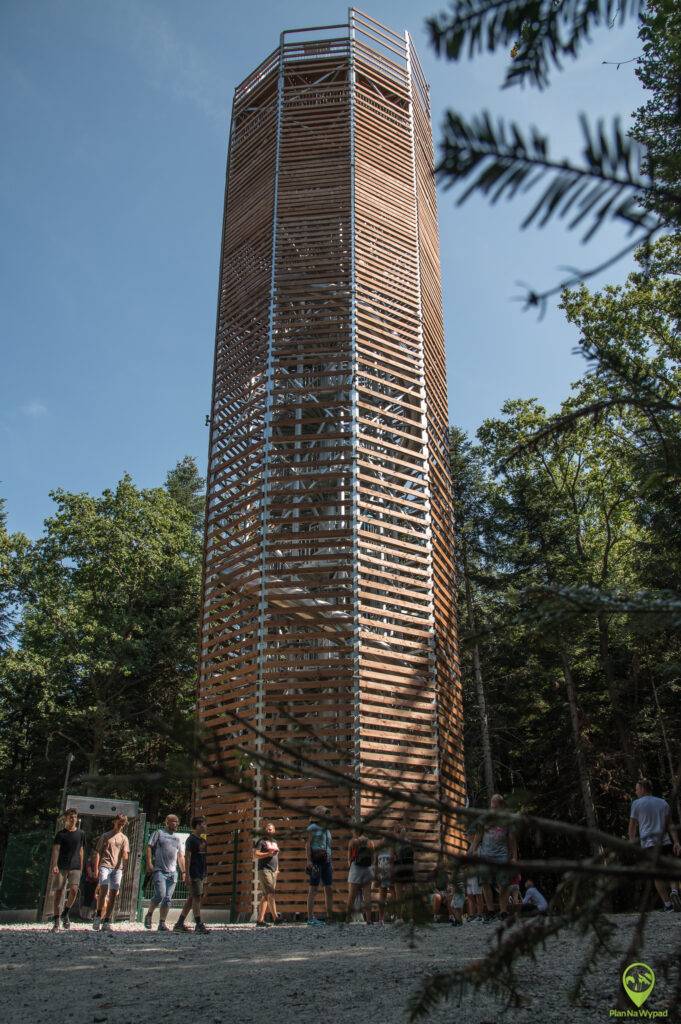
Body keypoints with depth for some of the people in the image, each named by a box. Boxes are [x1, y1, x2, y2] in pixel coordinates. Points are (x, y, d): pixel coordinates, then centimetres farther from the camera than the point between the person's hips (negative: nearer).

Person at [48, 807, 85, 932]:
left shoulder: (80, 833, 10)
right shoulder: (61, 834, 2)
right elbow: (55, 850, -7)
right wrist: (54, 865, -21)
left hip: (75, 867, 1)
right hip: (61, 866, -1)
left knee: (73, 890, -13)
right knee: (59, 891, -2)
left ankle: (65, 913, 10)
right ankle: (56, 920, 7)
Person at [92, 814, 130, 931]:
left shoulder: (124, 838, 16)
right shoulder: (105, 836, 12)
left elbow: (125, 856, 7)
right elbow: (98, 853, 8)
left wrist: (125, 855, -18)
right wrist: (96, 868, -3)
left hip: (117, 868, 2)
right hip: (105, 866, -2)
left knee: (113, 895, -1)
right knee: (103, 890, -20)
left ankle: (107, 921, 5)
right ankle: (98, 916, -5)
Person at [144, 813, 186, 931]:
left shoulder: (177, 838, 19)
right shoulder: (159, 833, 4)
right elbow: (149, 847, -2)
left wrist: (183, 871, 13)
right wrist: (149, 864, -13)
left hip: (172, 872, 5)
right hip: (159, 870, -5)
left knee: (168, 899, 2)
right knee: (160, 895, -15)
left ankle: (162, 923, 10)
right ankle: (149, 915, 9)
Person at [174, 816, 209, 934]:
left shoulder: (203, 839, 16)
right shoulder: (191, 839, -9)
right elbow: (187, 857, -14)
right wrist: (187, 875, -19)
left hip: (201, 874, 9)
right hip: (194, 874, -9)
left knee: (191, 899, 9)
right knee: (197, 897, -9)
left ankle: (179, 924, 15)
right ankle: (198, 925, -7)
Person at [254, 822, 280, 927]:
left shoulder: (275, 842, 21)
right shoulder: (261, 841, 0)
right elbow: (255, 854, -10)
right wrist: (268, 853, -18)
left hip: (273, 871, 7)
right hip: (264, 870, -7)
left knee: (265, 896, 4)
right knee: (271, 893, -15)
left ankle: (260, 920, 4)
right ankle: (275, 917, -17)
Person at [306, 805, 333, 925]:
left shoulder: (326, 829, 21)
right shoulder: (312, 827, -3)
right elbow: (308, 845, -10)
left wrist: (330, 864, 20)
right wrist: (308, 860, -20)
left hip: (326, 861, 8)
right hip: (315, 860, -8)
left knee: (329, 889, 4)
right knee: (314, 889, -8)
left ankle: (330, 917, 7)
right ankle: (310, 918, -6)